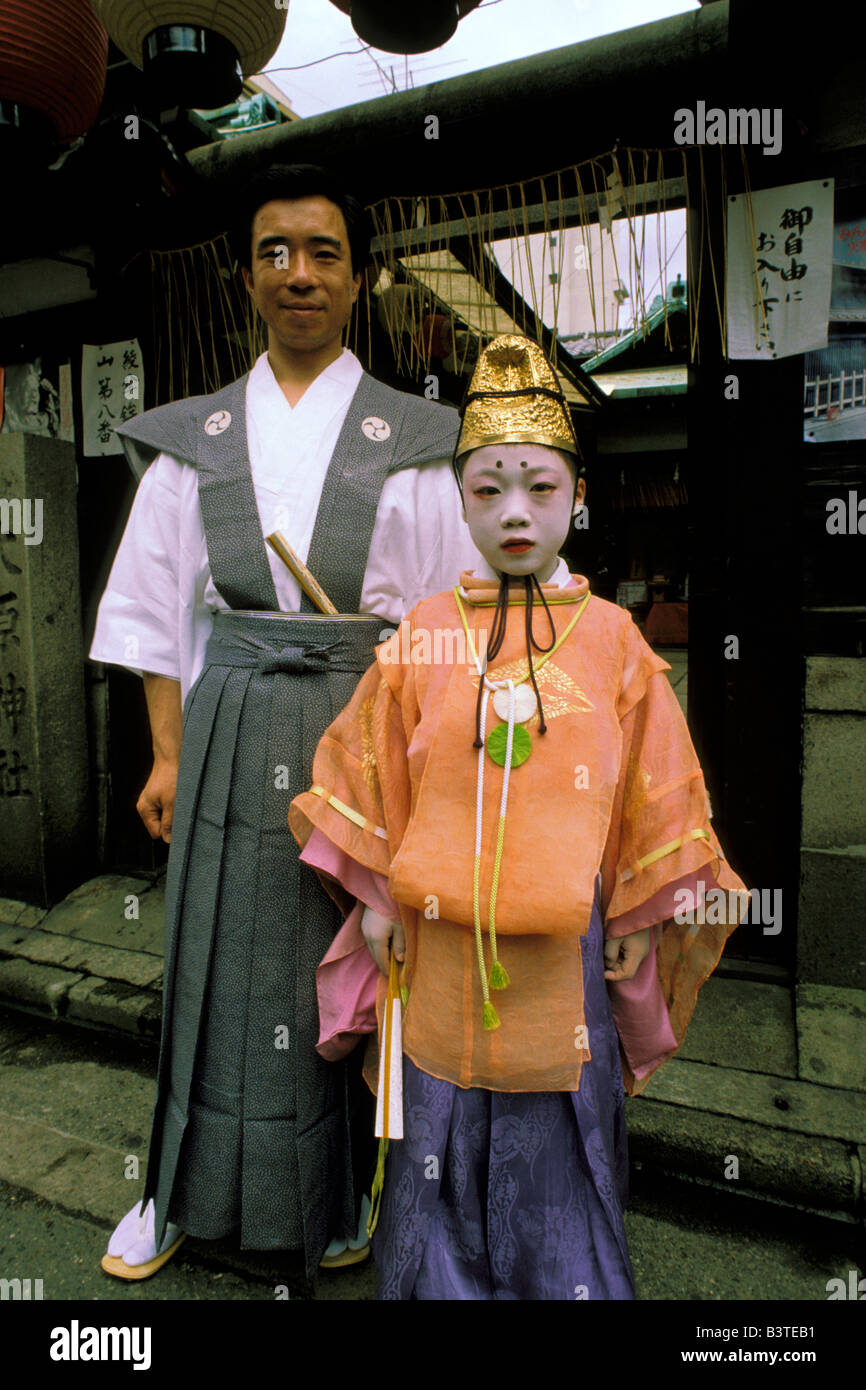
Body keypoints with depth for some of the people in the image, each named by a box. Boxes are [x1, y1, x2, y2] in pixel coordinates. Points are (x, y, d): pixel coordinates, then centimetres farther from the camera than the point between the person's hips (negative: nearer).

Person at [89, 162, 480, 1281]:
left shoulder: (414, 440, 3)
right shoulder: (195, 437, 9)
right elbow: (155, 604, 9)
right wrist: (169, 755, 3)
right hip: (231, 730, 2)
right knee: (220, 956, 10)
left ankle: (350, 1194, 32)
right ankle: (190, 1186, 33)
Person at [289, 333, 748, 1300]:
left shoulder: (612, 638, -5)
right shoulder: (423, 637, -5)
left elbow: (655, 794, 2)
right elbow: (370, 770, 3)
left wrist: (642, 917, 4)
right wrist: (375, 895, 3)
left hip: (565, 941, 0)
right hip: (440, 939, 1)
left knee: (560, 1139, 17)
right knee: (443, 1138, 17)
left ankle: (560, 1280, 45)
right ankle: (445, 1281, 44)